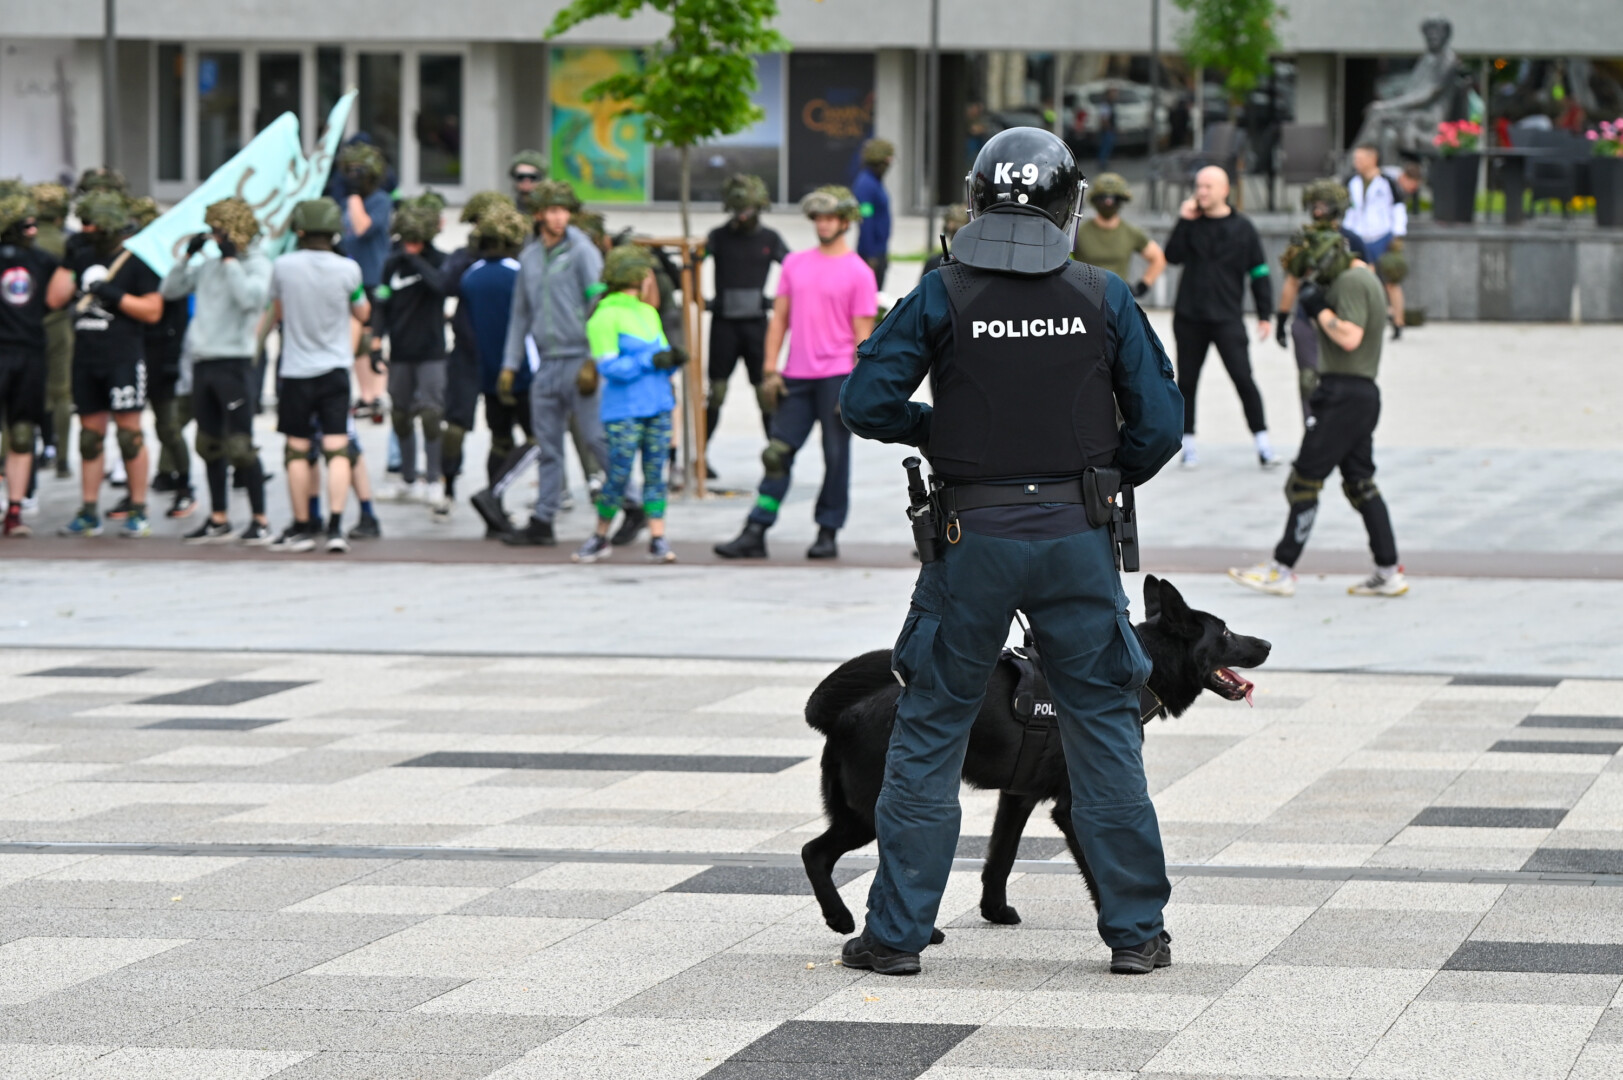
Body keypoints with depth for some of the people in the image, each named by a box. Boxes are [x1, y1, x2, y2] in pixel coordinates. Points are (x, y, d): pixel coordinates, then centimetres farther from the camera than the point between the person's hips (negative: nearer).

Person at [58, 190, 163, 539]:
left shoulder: (137, 260, -5)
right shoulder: (84, 257, 13)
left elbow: (152, 311, -9)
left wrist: (114, 295, -16)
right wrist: (66, 263, 3)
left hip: (123, 358, -6)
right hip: (86, 358, 6)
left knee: (129, 432, -4)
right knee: (90, 434, 8)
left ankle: (139, 511, 2)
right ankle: (89, 513, 12)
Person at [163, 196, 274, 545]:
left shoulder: (257, 265, -4)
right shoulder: (208, 264, 14)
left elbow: (250, 298, -23)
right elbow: (170, 290, 16)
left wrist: (230, 259, -18)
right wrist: (188, 254, 5)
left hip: (234, 362, -7)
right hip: (203, 360, 7)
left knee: (239, 445, -9)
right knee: (210, 444, 11)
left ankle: (260, 520, -3)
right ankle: (218, 520, 18)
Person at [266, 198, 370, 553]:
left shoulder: (283, 267, -7)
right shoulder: (347, 269, -9)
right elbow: (363, 314, 7)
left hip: (296, 372, 0)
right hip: (335, 370, 0)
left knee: (297, 451, 9)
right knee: (337, 449, -1)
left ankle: (302, 527, 13)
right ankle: (335, 526, -11)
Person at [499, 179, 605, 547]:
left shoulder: (582, 252, -4)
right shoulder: (529, 257, 14)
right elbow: (521, 314, 21)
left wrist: (592, 363, -15)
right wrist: (510, 365, 16)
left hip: (578, 361, -6)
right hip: (546, 363, 6)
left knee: (597, 438, -8)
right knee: (548, 447, 7)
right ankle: (542, 522, 9)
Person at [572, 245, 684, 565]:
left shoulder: (649, 313, 17)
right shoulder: (606, 316, -7)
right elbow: (608, 366, -14)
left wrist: (673, 360, -4)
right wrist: (650, 361, -19)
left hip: (657, 407, 6)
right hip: (624, 411, -6)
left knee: (655, 473, 2)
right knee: (618, 475, -5)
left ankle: (657, 540, 1)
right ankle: (600, 537, 11)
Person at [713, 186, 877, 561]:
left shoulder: (859, 273, 0)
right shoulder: (794, 264, 13)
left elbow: (863, 334, -3)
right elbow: (780, 318, 15)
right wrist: (770, 370, 6)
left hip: (837, 376, -4)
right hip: (796, 377, 4)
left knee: (836, 457, 1)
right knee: (777, 453, 1)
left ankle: (828, 534, 9)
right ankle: (754, 533, 0)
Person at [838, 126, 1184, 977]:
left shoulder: (942, 296, -6)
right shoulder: (1103, 298, -2)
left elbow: (865, 402, -8)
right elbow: (1159, 421, -1)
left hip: (973, 537, -1)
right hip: (1076, 536, 1)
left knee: (929, 731, 8)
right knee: (1104, 728, 10)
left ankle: (896, 931, 8)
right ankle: (1135, 929, 11)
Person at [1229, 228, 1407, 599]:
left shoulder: (1350, 282, -14)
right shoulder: (1364, 278, 19)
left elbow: (1349, 337, -24)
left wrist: (1319, 308, -14)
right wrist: (1318, 309, 7)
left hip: (1344, 394, -10)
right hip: (1364, 393, 10)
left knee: (1304, 480, -5)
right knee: (1360, 483, 12)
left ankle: (1282, 571, -2)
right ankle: (1389, 573, 11)